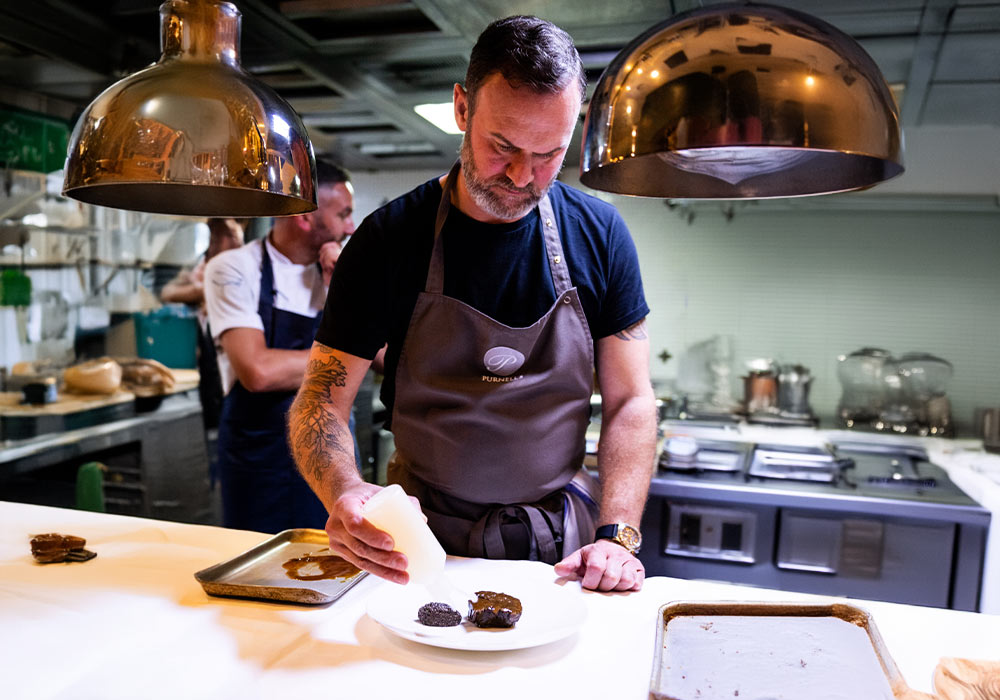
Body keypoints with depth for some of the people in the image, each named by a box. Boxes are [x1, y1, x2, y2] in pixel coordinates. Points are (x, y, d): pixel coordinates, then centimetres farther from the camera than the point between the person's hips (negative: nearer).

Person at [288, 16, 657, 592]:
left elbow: (629, 401, -1)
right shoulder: (389, 239, -8)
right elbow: (322, 400, -8)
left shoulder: (599, 235, -3)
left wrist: (618, 535, -12)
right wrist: (344, 493, -28)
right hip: (421, 539, 0)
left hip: (561, 538, 1)